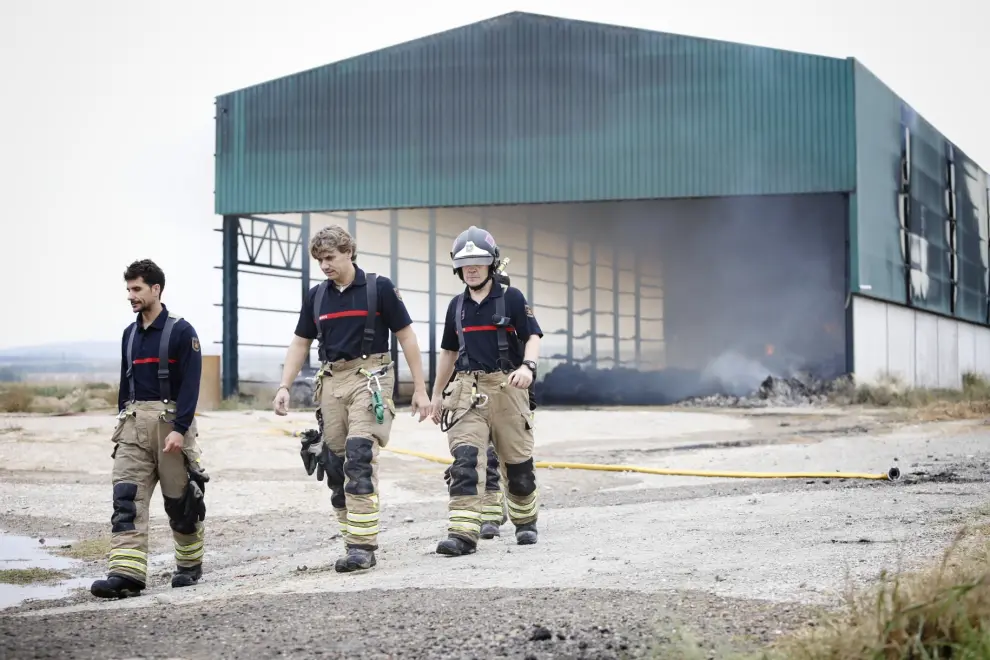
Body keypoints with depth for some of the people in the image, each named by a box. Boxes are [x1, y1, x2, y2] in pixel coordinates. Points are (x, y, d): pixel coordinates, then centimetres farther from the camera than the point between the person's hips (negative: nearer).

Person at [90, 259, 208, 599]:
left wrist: (179, 429, -20)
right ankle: (126, 572, -16)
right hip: (134, 423, 5)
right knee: (126, 499, -9)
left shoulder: (182, 332, -6)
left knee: (180, 500, 5)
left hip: (171, 421, -5)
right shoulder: (129, 334, 13)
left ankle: (190, 565, 23)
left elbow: (190, 385, -12)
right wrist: (122, 422, 18)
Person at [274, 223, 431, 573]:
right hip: (331, 381, 5)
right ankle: (352, 539, 13)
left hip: (369, 378, -5)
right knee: (335, 464, 4)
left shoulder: (379, 288, -2)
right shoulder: (316, 296, 11)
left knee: (360, 458, -17)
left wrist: (420, 389, -3)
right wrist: (284, 386, 3)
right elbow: (300, 344, 16)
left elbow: (406, 337, 0)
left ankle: (363, 545, -18)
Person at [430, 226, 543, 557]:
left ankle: (525, 522, 31)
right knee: (464, 459, -14)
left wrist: (527, 366, -24)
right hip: (467, 389, 2)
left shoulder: (511, 298, 0)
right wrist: (437, 393, 22)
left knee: (517, 461, 8)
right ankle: (462, 533, -20)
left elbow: (532, 337, -4)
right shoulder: (457, 305, 13)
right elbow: (448, 351, 21)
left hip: (507, 387, -2)